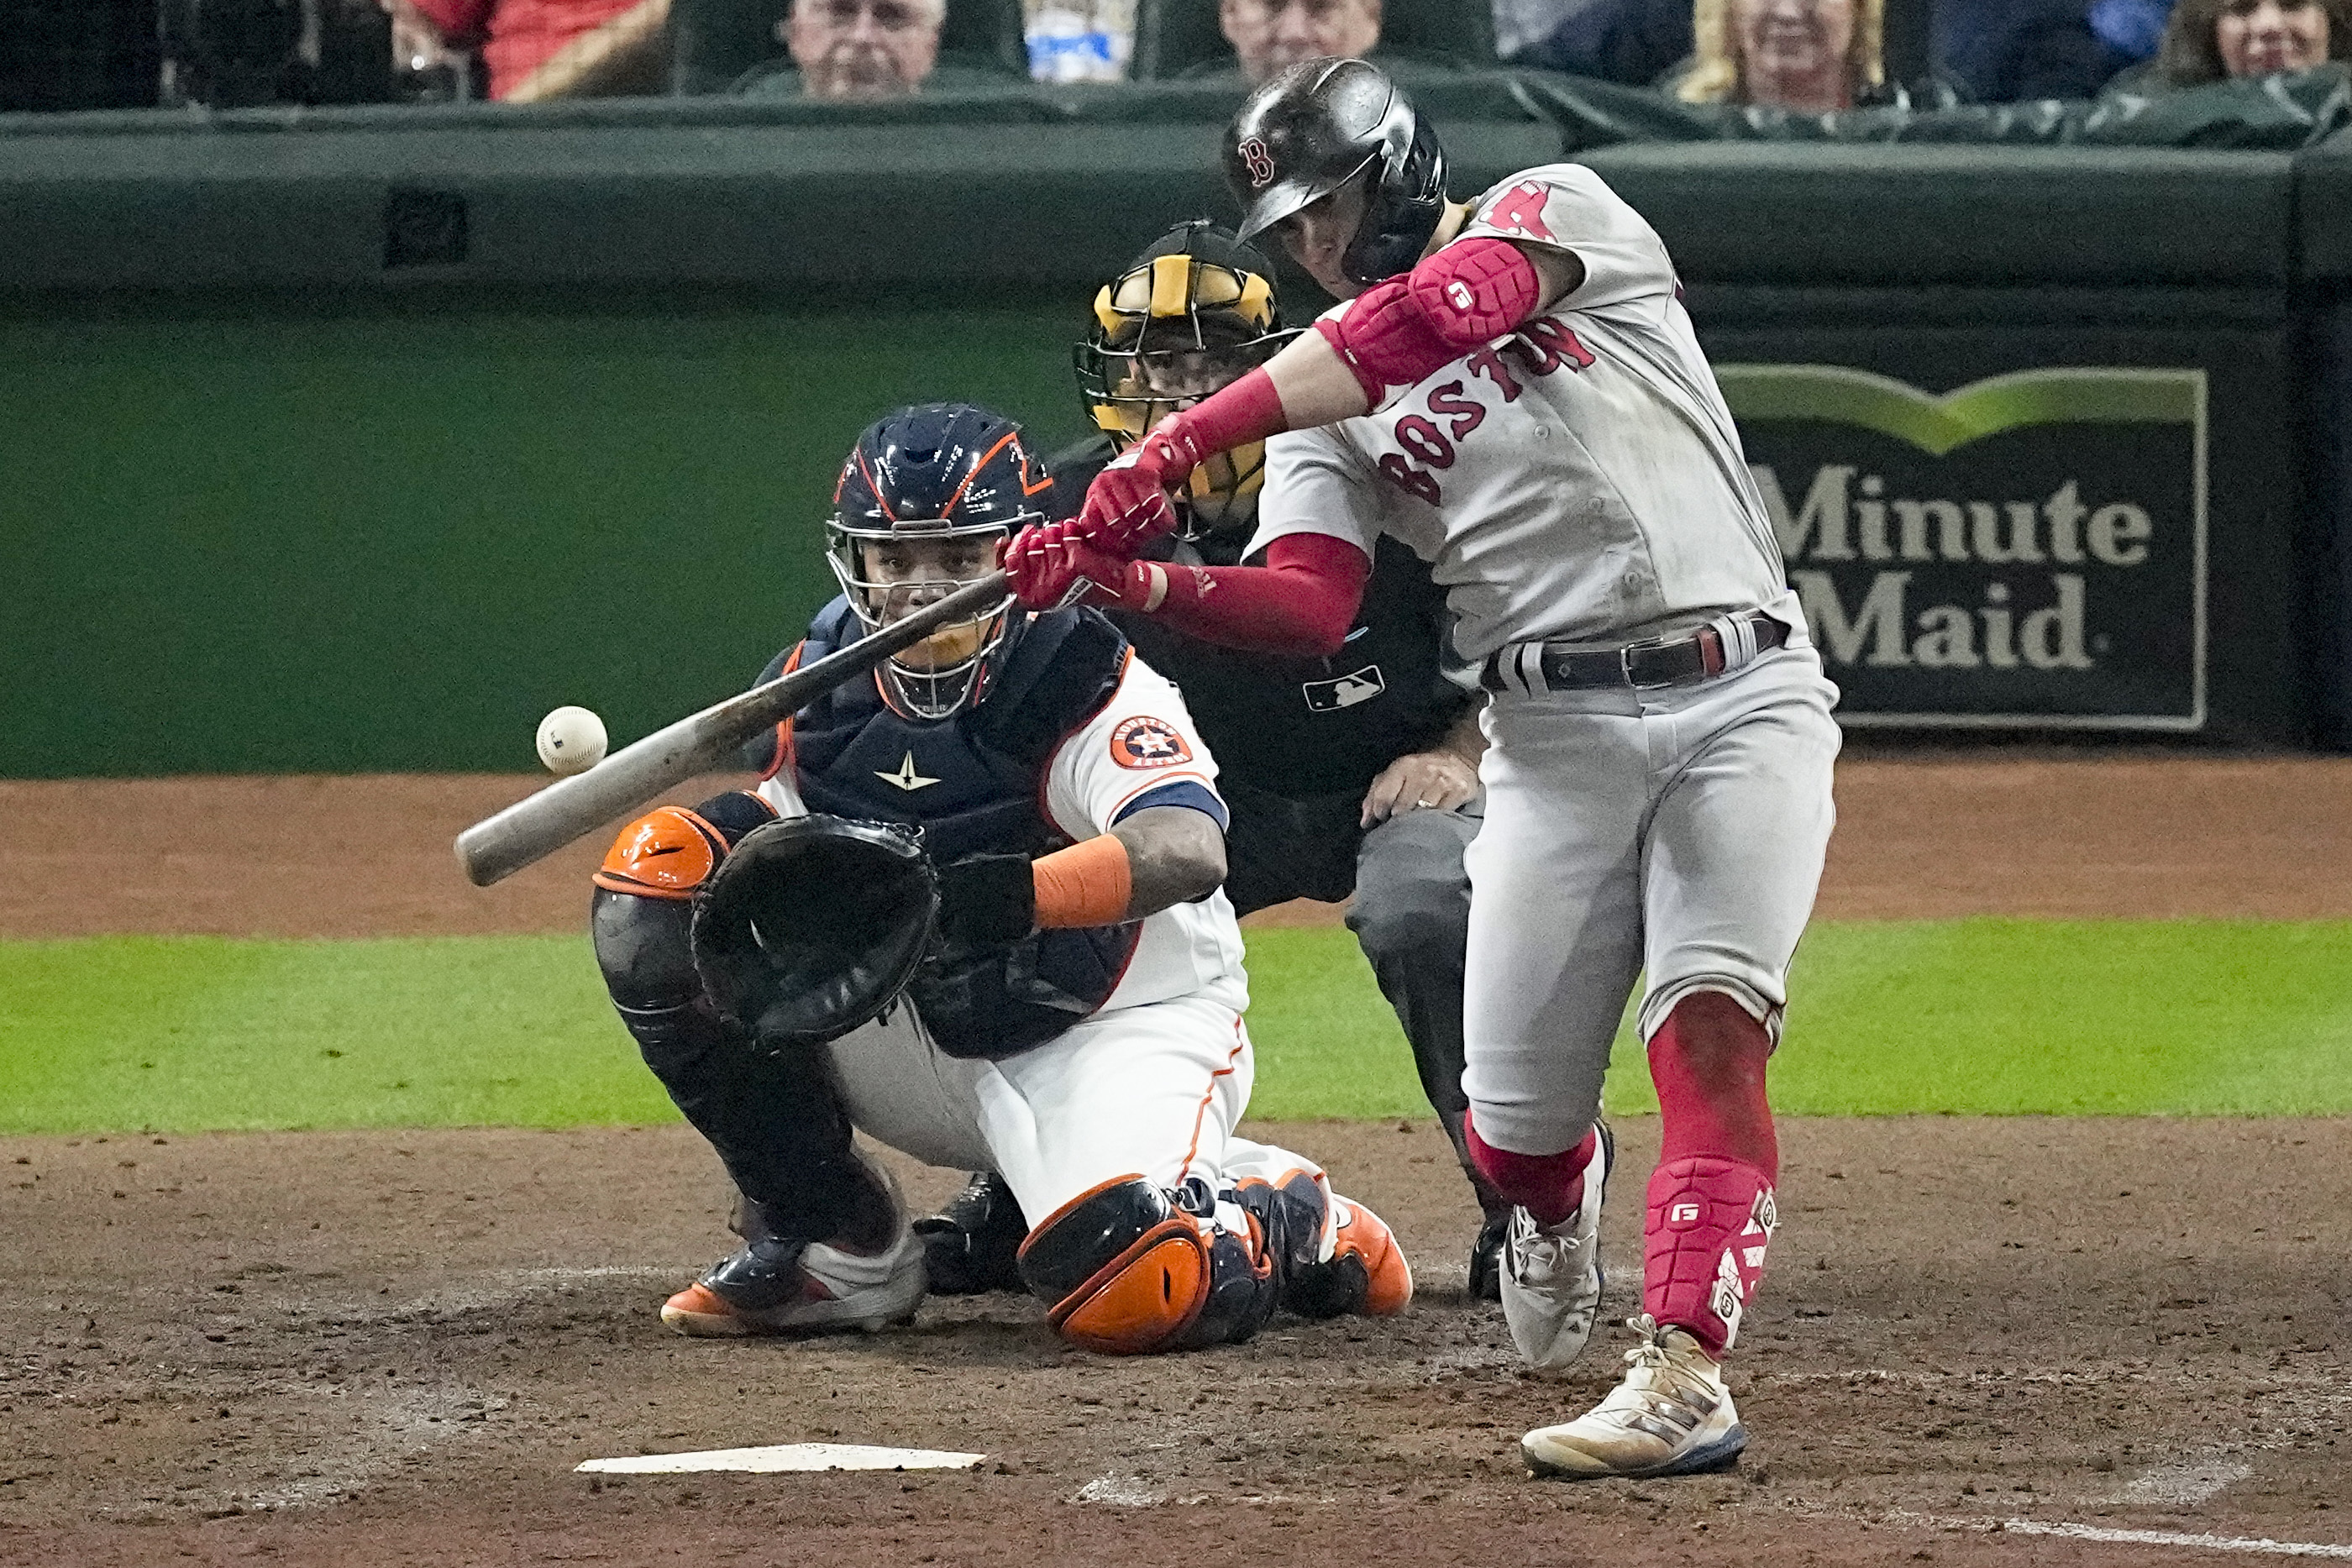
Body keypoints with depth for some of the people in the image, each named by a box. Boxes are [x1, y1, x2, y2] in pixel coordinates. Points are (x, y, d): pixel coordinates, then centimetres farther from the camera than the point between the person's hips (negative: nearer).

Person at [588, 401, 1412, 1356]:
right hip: (925, 1044, 6)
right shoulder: (821, 686, -2)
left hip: (1117, 1029, -6)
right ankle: (836, 1249, -3)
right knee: (655, 879, -11)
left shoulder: (1087, 686, -21)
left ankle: (1292, 1218, 5)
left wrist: (1014, 895, -55)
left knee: (1129, 1293, -37)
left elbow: (1188, 851, -38)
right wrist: (746, 834, -17)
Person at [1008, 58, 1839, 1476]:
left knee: (1711, 1024, -22)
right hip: (1555, 733, 4)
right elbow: (1307, 609, -2)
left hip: (1741, 696, -4)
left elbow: (1432, 320, -19)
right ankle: (1560, 1199, 36)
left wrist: (1176, 448, -25)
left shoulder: (1560, 211, 2)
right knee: (1512, 1124, 0)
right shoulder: (1326, 384, 13)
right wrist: (1134, 581, -22)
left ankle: (1686, 1368, -28)